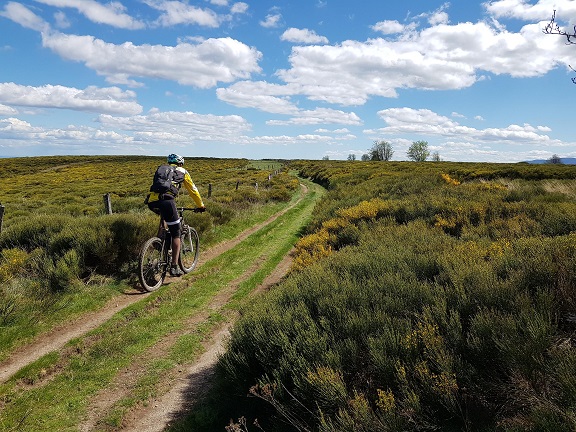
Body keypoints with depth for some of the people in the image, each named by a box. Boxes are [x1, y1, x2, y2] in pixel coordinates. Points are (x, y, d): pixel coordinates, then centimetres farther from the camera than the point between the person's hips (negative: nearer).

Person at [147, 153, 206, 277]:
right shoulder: (182, 172, 22)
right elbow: (193, 190, 27)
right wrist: (201, 205, 39)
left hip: (152, 202, 5)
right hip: (166, 201, -5)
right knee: (176, 234, 4)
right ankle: (174, 267, -1)